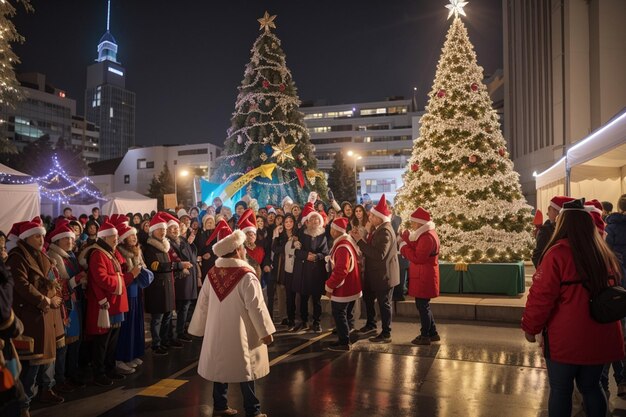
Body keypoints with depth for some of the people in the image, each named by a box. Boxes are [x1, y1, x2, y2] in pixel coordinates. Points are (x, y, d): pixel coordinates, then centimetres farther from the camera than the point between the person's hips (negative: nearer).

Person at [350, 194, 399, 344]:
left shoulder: (385, 231, -25)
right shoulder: (377, 228, 6)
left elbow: (379, 254, -32)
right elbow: (371, 248, 9)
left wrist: (360, 241, -28)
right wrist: (361, 237, -6)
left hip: (383, 274, -10)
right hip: (374, 273, 10)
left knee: (384, 303, 3)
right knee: (368, 298, 22)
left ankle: (386, 334, 17)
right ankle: (371, 325, 40)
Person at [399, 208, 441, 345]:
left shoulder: (427, 237, -21)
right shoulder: (425, 234, 14)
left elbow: (417, 258, -24)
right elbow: (416, 250, 12)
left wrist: (404, 246, -14)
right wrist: (407, 239, -1)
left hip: (424, 278, -10)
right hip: (422, 277, 10)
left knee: (422, 306, 0)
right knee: (423, 305, 17)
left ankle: (425, 336, 11)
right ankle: (433, 333, 27)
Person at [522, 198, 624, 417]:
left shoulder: (557, 253, -17)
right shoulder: (605, 254, 3)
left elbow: (541, 296, -16)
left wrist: (530, 327, -4)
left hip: (565, 339, -6)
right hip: (600, 338, 6)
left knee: (560, 390, 8)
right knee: (591, 387, 20)